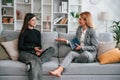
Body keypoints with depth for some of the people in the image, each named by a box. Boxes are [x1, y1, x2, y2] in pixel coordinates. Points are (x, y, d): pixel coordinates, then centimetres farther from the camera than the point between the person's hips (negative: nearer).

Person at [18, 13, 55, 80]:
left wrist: (39, 50, -13)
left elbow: (39, 45, 12)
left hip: (36, 54, 5)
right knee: (36, 60, -38)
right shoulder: (24, 32, 4)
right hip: (25, 53, -5)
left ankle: (33, 63, -37)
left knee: (51, 49, -20)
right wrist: (33, 48, -12)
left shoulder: (37, 32, 18)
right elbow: (20, 47, -2)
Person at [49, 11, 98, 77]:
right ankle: (59, 70, -48)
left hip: (90, 54, -4)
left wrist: (82, 47, -16)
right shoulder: (79, 29, 9)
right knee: (71, 53, -28)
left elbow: (95, 47, -8)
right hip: (80, 52, 5)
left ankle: (73, 61, -11)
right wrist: (66, 41, 3)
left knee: (85, 53, -39)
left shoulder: (91, 31, -9)